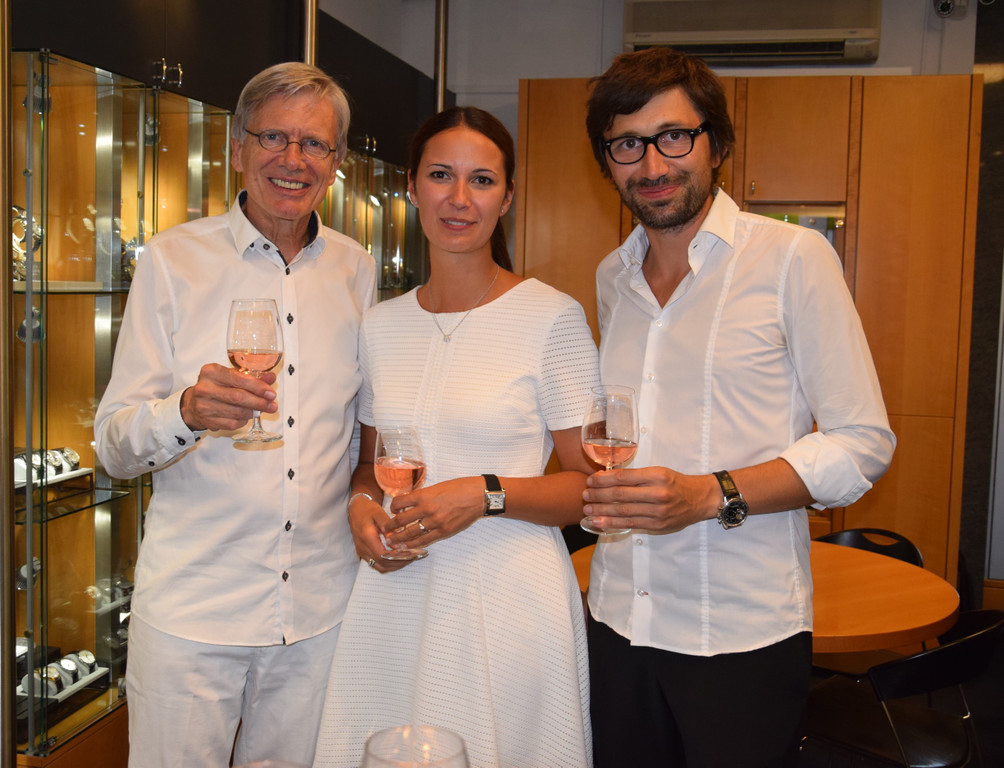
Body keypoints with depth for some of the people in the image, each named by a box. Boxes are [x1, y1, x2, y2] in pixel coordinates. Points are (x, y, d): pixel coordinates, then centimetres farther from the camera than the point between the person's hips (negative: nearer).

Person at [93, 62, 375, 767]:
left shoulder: (355, 268, 5)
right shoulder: (174, 259, -5)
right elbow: (114, 447, -7)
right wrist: (186, 412, -28)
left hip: (320, 608, 3)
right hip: (191, 609, -2)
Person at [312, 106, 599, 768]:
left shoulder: (553, 318, -8)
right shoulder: (381, 324, 7)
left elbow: (592, 486, -6)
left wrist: (487, 494, -20)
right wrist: (361, 506, -3)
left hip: (507, 600, -4)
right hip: (394, 598, 4)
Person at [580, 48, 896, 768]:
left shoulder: (793, 258, -7)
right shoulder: (612, 277, 10)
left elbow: (864, 442, -9)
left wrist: (712, 495, -20)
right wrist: (601, 480, 1)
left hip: (744, 631, -4)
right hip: (619, 620, 5)